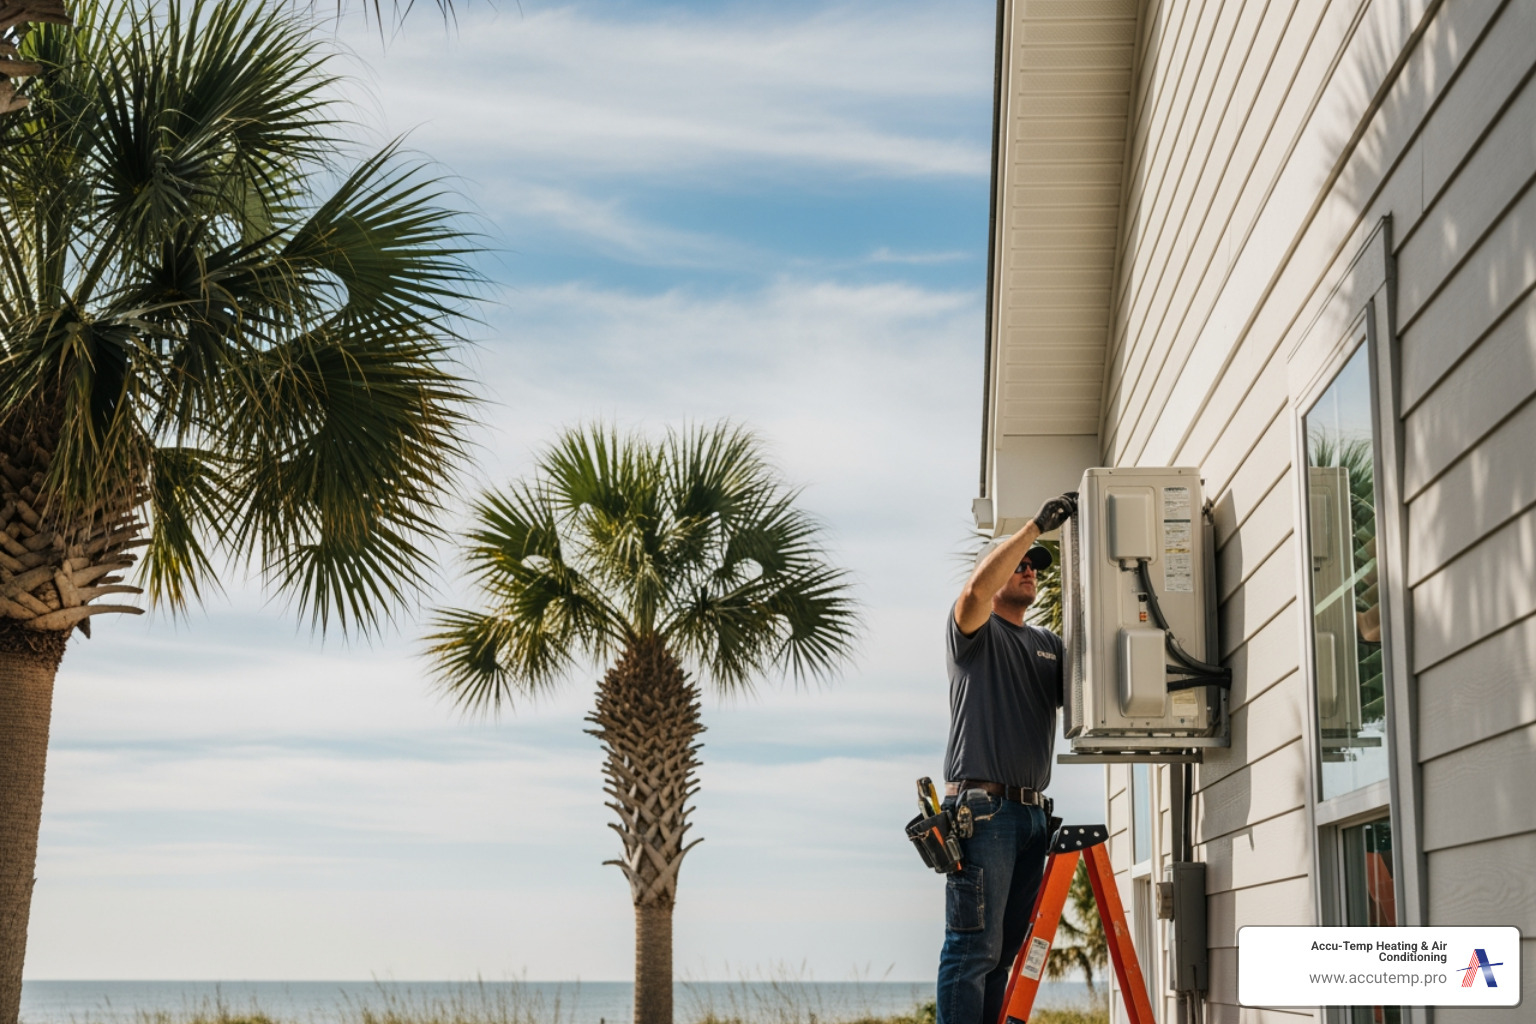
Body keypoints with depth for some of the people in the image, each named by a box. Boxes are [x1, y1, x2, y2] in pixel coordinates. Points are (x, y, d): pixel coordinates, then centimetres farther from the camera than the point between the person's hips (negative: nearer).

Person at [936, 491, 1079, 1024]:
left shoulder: (1049, 644, 23)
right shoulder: (976, 632, 4)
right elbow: (978, 586, -18)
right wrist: (1036, 525, -16)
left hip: (1032, 814, 7)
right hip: (983, 809, -7)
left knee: (1004, 950, 7)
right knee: (974, 948, -11)